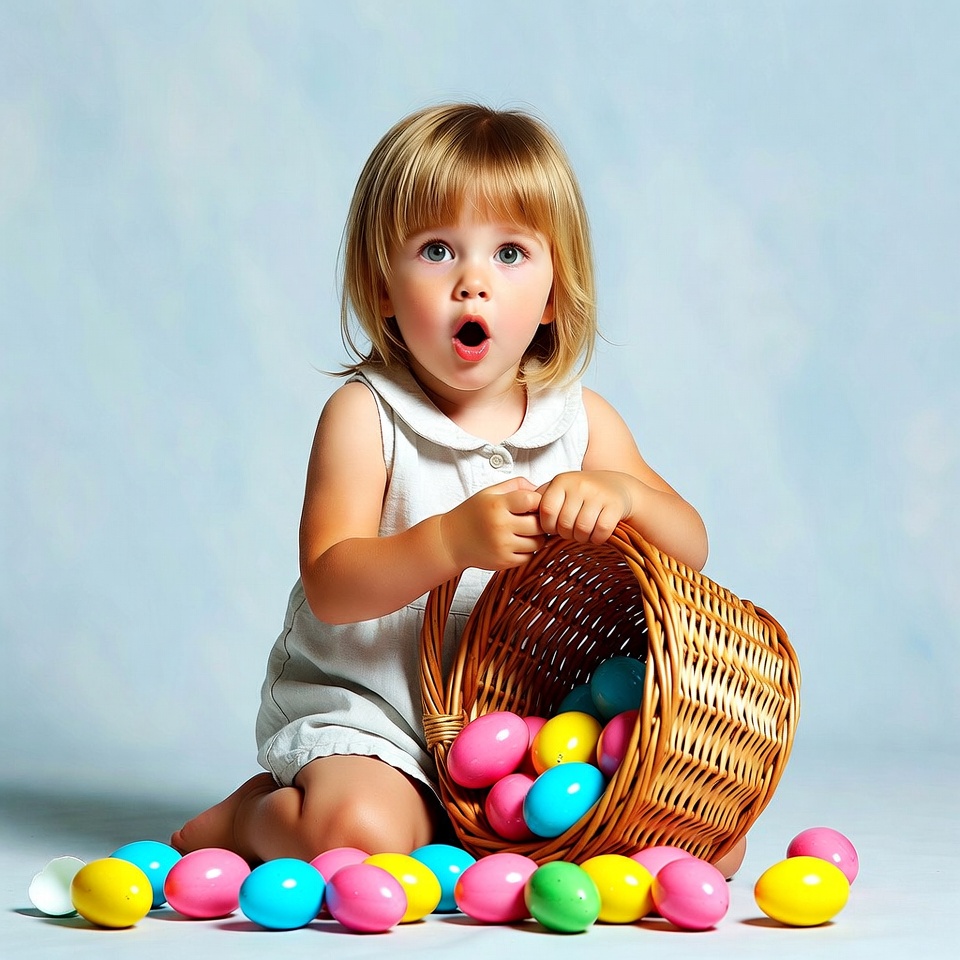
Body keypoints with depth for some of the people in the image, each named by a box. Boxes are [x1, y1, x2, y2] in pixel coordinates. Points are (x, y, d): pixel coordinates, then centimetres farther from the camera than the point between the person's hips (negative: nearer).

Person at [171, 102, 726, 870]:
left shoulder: (582, 419, 3)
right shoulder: (364, 414, -10)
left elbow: (690, 551, 0)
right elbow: (330, 588, -18)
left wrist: (620, 492, -22)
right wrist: (450, 541, -35)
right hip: (365, 708, -4)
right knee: (358, 834, -33)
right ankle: (252, 816, 3)